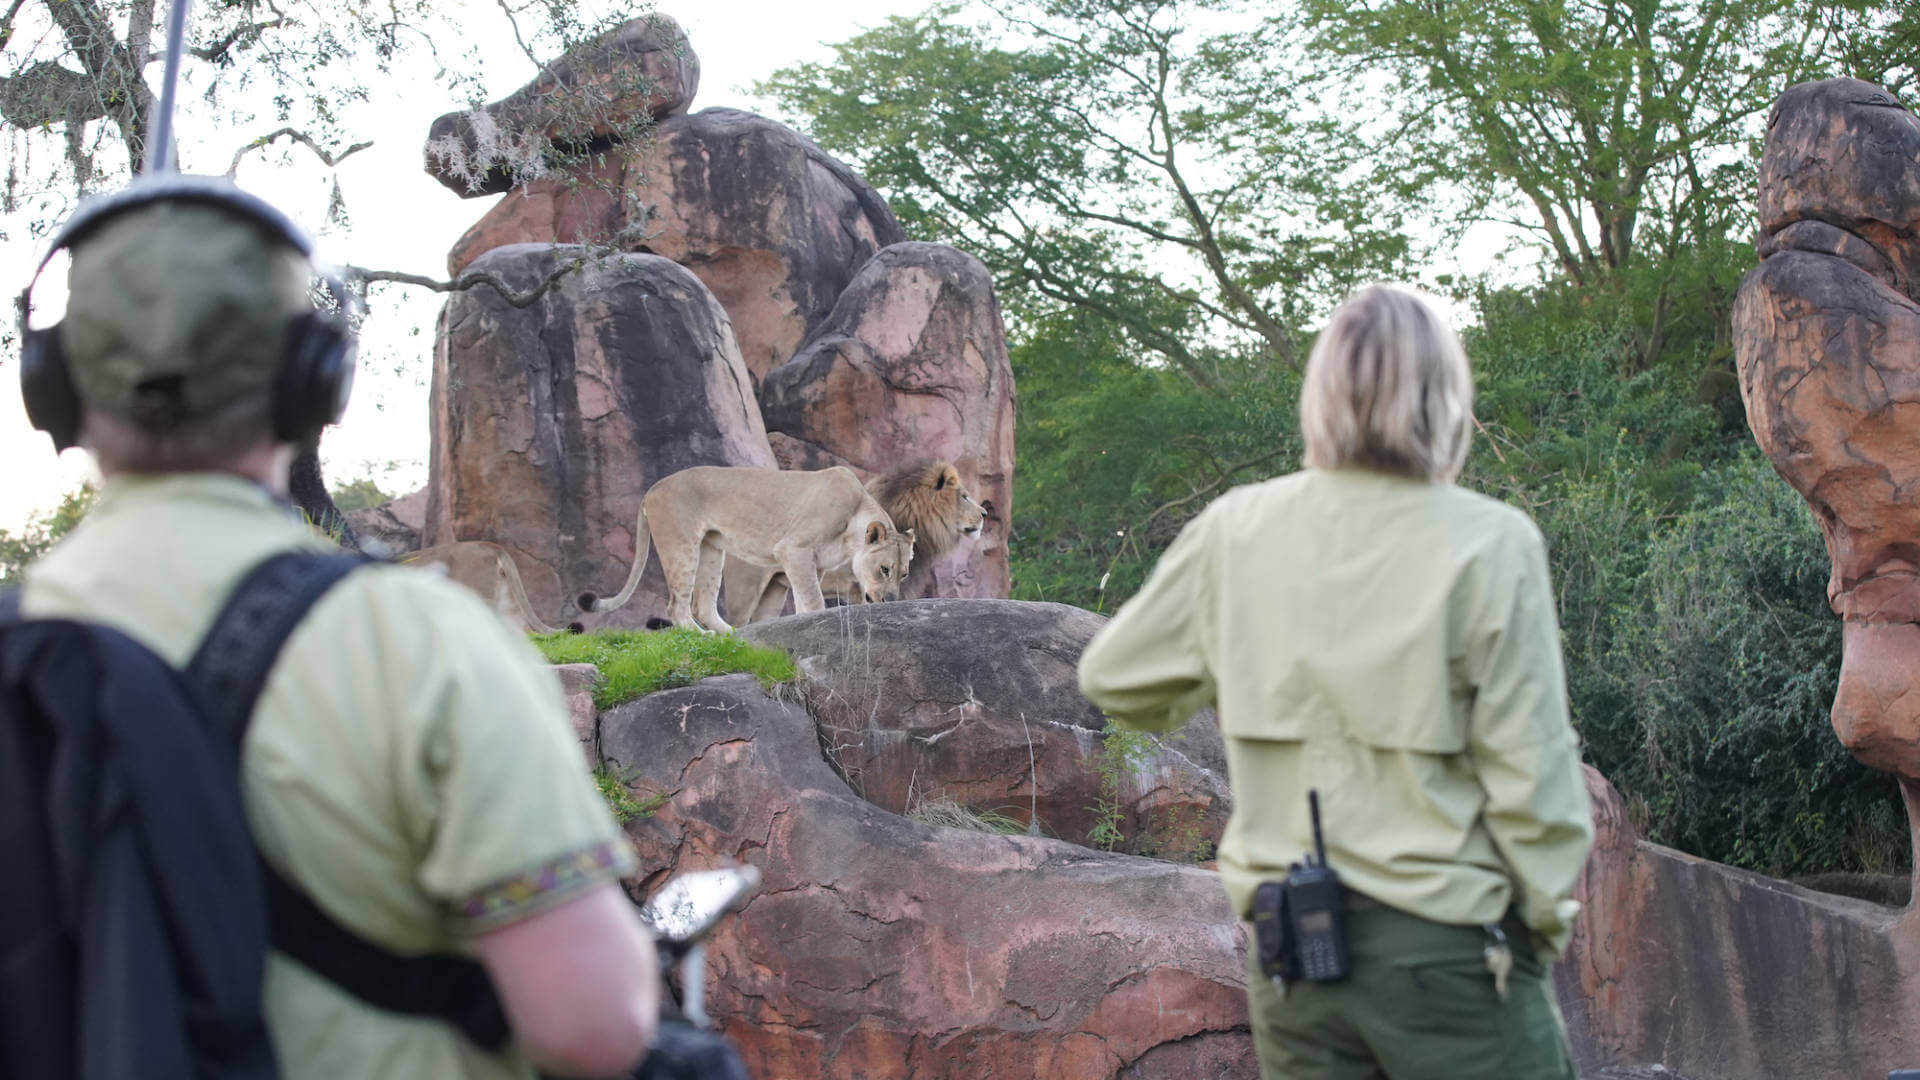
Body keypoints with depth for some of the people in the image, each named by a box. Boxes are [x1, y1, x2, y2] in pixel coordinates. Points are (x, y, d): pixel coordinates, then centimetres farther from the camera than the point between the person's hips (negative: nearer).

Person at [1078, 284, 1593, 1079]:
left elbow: (1116, 678, 11)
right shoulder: (1489, 545, -11)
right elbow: (1529, 771, -10)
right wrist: (1549, 917, 4)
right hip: (1446, 939, -4)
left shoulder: (1235, 531, 0)